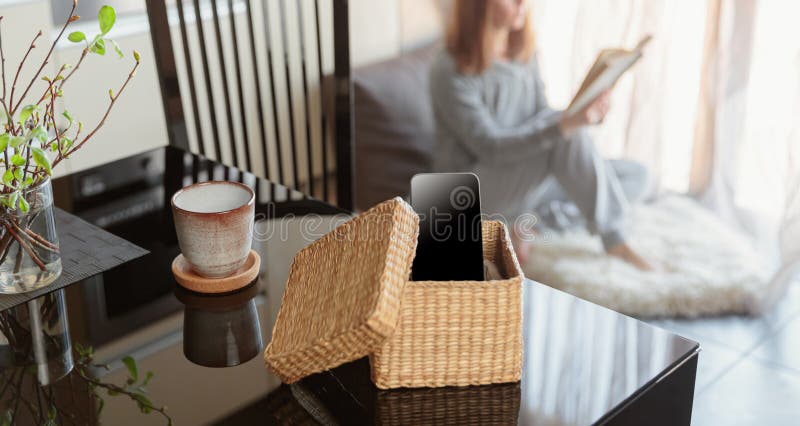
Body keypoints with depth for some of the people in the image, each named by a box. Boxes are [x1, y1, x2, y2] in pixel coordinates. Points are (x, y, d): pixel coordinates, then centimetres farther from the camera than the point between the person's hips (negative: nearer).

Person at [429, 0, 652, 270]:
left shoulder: (523, 54, 5)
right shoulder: (450, 72, -19)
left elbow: (542, 121, 5)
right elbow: (491, 149, -24)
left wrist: (587, 113, -16)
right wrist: (565, 124, -36)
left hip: (526, 179, 8)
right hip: (470, 191, -8)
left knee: (636, 177, -3)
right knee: (567, 135, -31)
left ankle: (526, 215, -10)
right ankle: (613, 240, -20)